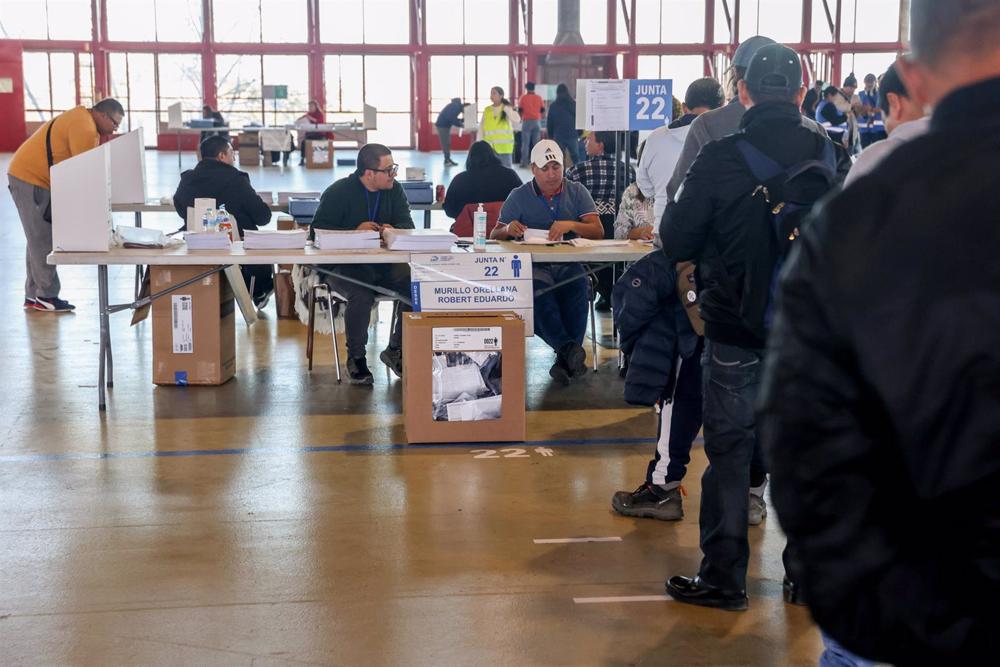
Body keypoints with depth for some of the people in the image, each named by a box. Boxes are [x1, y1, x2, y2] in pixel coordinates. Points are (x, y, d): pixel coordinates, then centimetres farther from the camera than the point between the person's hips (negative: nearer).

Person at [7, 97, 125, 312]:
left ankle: (33, 296, 17)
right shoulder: (84, 127, -20)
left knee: (39, 239, 13)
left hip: (27, 176, 11)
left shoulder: (82, 119, 14)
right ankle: (47, 296, -2)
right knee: (43, 240, -7)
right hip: (30, 180, -11)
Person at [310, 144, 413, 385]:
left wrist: (393, 230, -18)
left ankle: (395, 349, -2)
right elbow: (318, 230, -10)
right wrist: (355, 231, -22)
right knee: (362, 295, -35)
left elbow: (407, 225, 7)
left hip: (384, 265, 5)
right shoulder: (338, 192, -5)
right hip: (344, 266, -4)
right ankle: (356, 357, -10)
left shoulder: (394, 190, 10)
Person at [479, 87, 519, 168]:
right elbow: (481, 128, 8)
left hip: (504, 147, -3)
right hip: (489, 147, 3)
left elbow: (516, 120, -18)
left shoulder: (507, 110, 0)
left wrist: (506, 108, -15)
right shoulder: (487, 110, 7)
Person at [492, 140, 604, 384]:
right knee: (540, 293, -37)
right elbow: (495, 235, 11)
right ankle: (569, 349, -46)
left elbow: (598, 231, 4)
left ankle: (565, 359, -31)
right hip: (533, 265, -1)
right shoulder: (519, 196, 13)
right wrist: (508, 229, -14)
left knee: (578, 291, -34)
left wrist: (571, 225, -17)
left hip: (569, 265, 1)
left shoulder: (577, 192, 15)